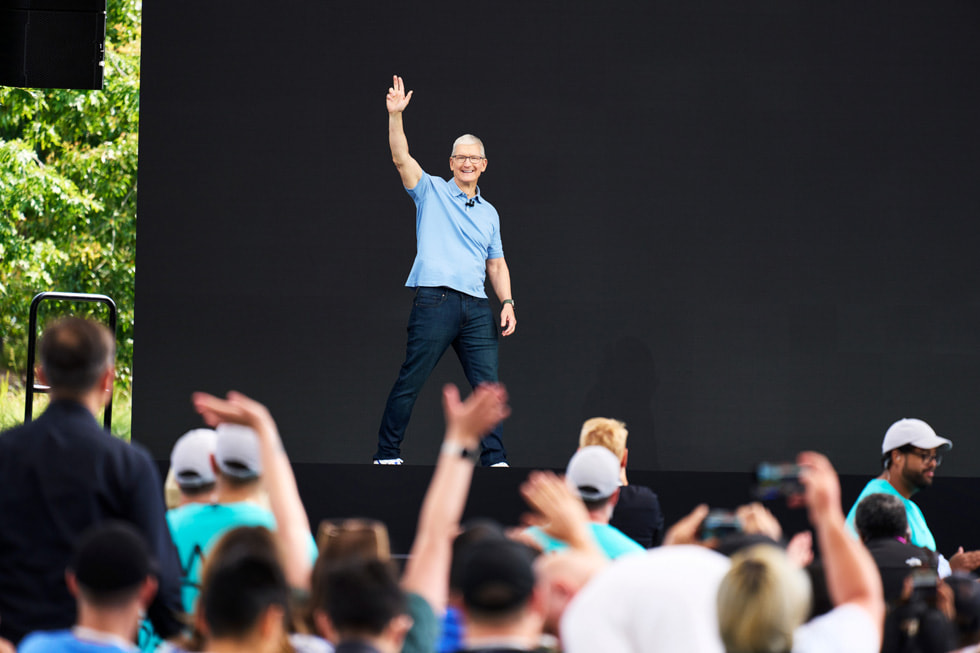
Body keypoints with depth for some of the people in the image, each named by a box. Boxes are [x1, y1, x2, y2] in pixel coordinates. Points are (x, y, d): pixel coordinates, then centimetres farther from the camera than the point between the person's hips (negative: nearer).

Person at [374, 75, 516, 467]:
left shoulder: (489, 213, 21)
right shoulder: (432, 191, 8)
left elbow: (496, 264, 23)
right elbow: (401, 158, -5)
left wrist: (507, 302, 8)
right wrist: (395, 115, -17)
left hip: (477, 308, 4)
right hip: (435, 301, -4)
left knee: (487, 384, -1)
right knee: (409, 383, -4)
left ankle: (494, 459, 2)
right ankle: (387, 455, 4)